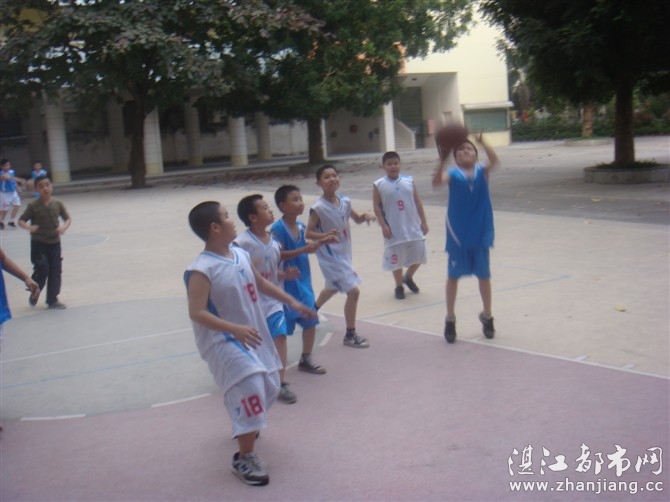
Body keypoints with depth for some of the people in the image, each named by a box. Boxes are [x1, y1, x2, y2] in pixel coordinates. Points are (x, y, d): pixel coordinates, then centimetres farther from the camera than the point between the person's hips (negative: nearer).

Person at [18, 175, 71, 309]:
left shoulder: (57, 203, -1)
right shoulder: (33, 205, -10)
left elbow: (67, 219, 6)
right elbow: (21, 221, -8)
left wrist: (64, 227, -16)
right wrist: (29, 227, -29)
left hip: (54, 243, 3)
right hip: (38, 243, -3)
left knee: (56, 272, 4)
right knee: (42, 269, -10)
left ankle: (52, 300, 16)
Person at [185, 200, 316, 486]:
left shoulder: (241, 255, 1)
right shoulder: (201, 270, -23)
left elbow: (260, 283, 17)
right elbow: (197, 313, -27)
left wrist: (292, 302, 21)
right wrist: (235, 329, -37)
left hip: (254, 336, 9)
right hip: (223, 342, -8)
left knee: (269, 387, 20)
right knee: (251, 387, -19)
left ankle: (242, 426, 50)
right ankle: (244, 458, -2)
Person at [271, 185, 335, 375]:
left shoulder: (301, 226, 5)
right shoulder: (278, 228, -17)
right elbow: (278, 255, -24)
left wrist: (320, 243, 1)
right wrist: (304, 249, -28)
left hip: (303, 279, 7)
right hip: (287, 282, -7)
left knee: (311, 319, 11)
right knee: (282, 325, 2)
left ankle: (306, 359, 26)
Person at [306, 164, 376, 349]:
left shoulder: (345, 201, -2)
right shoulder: (318, 208, -21)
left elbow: (357, 219, 13)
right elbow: (308, 233, -18)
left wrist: (365, 215, -9)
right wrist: (325, 236, -35)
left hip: (344, 253, 8)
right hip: (330, 255, -8)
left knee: (333, 288, 29)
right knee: (353, 291, -12)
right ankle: (350, 335, 3)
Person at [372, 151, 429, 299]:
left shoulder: (409, 181, 3)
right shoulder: (379, 185, -4)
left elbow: (418, 202, 6)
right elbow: (377, 207, -4)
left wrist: (423, 222, 5)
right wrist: (383, 226, -12)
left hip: (413, 227, 3)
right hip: (394, 230, -3)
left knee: (418, 254, 8)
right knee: (396, 258, 5)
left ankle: (408, 277, 35)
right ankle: (399, 286, 24)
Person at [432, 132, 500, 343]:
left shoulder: (482, 171, 0)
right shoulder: (453, 174, -4)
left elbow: (494, 160, -21)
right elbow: (437, 181, -24)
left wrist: (483, 142, -37)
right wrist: (442, 160, -39)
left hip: (480, 233, 2)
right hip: (458, 234, -1)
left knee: (484, 275, 13)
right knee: (453, 275, 9)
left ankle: (487, 316, 32)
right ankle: (450, 319, 22)